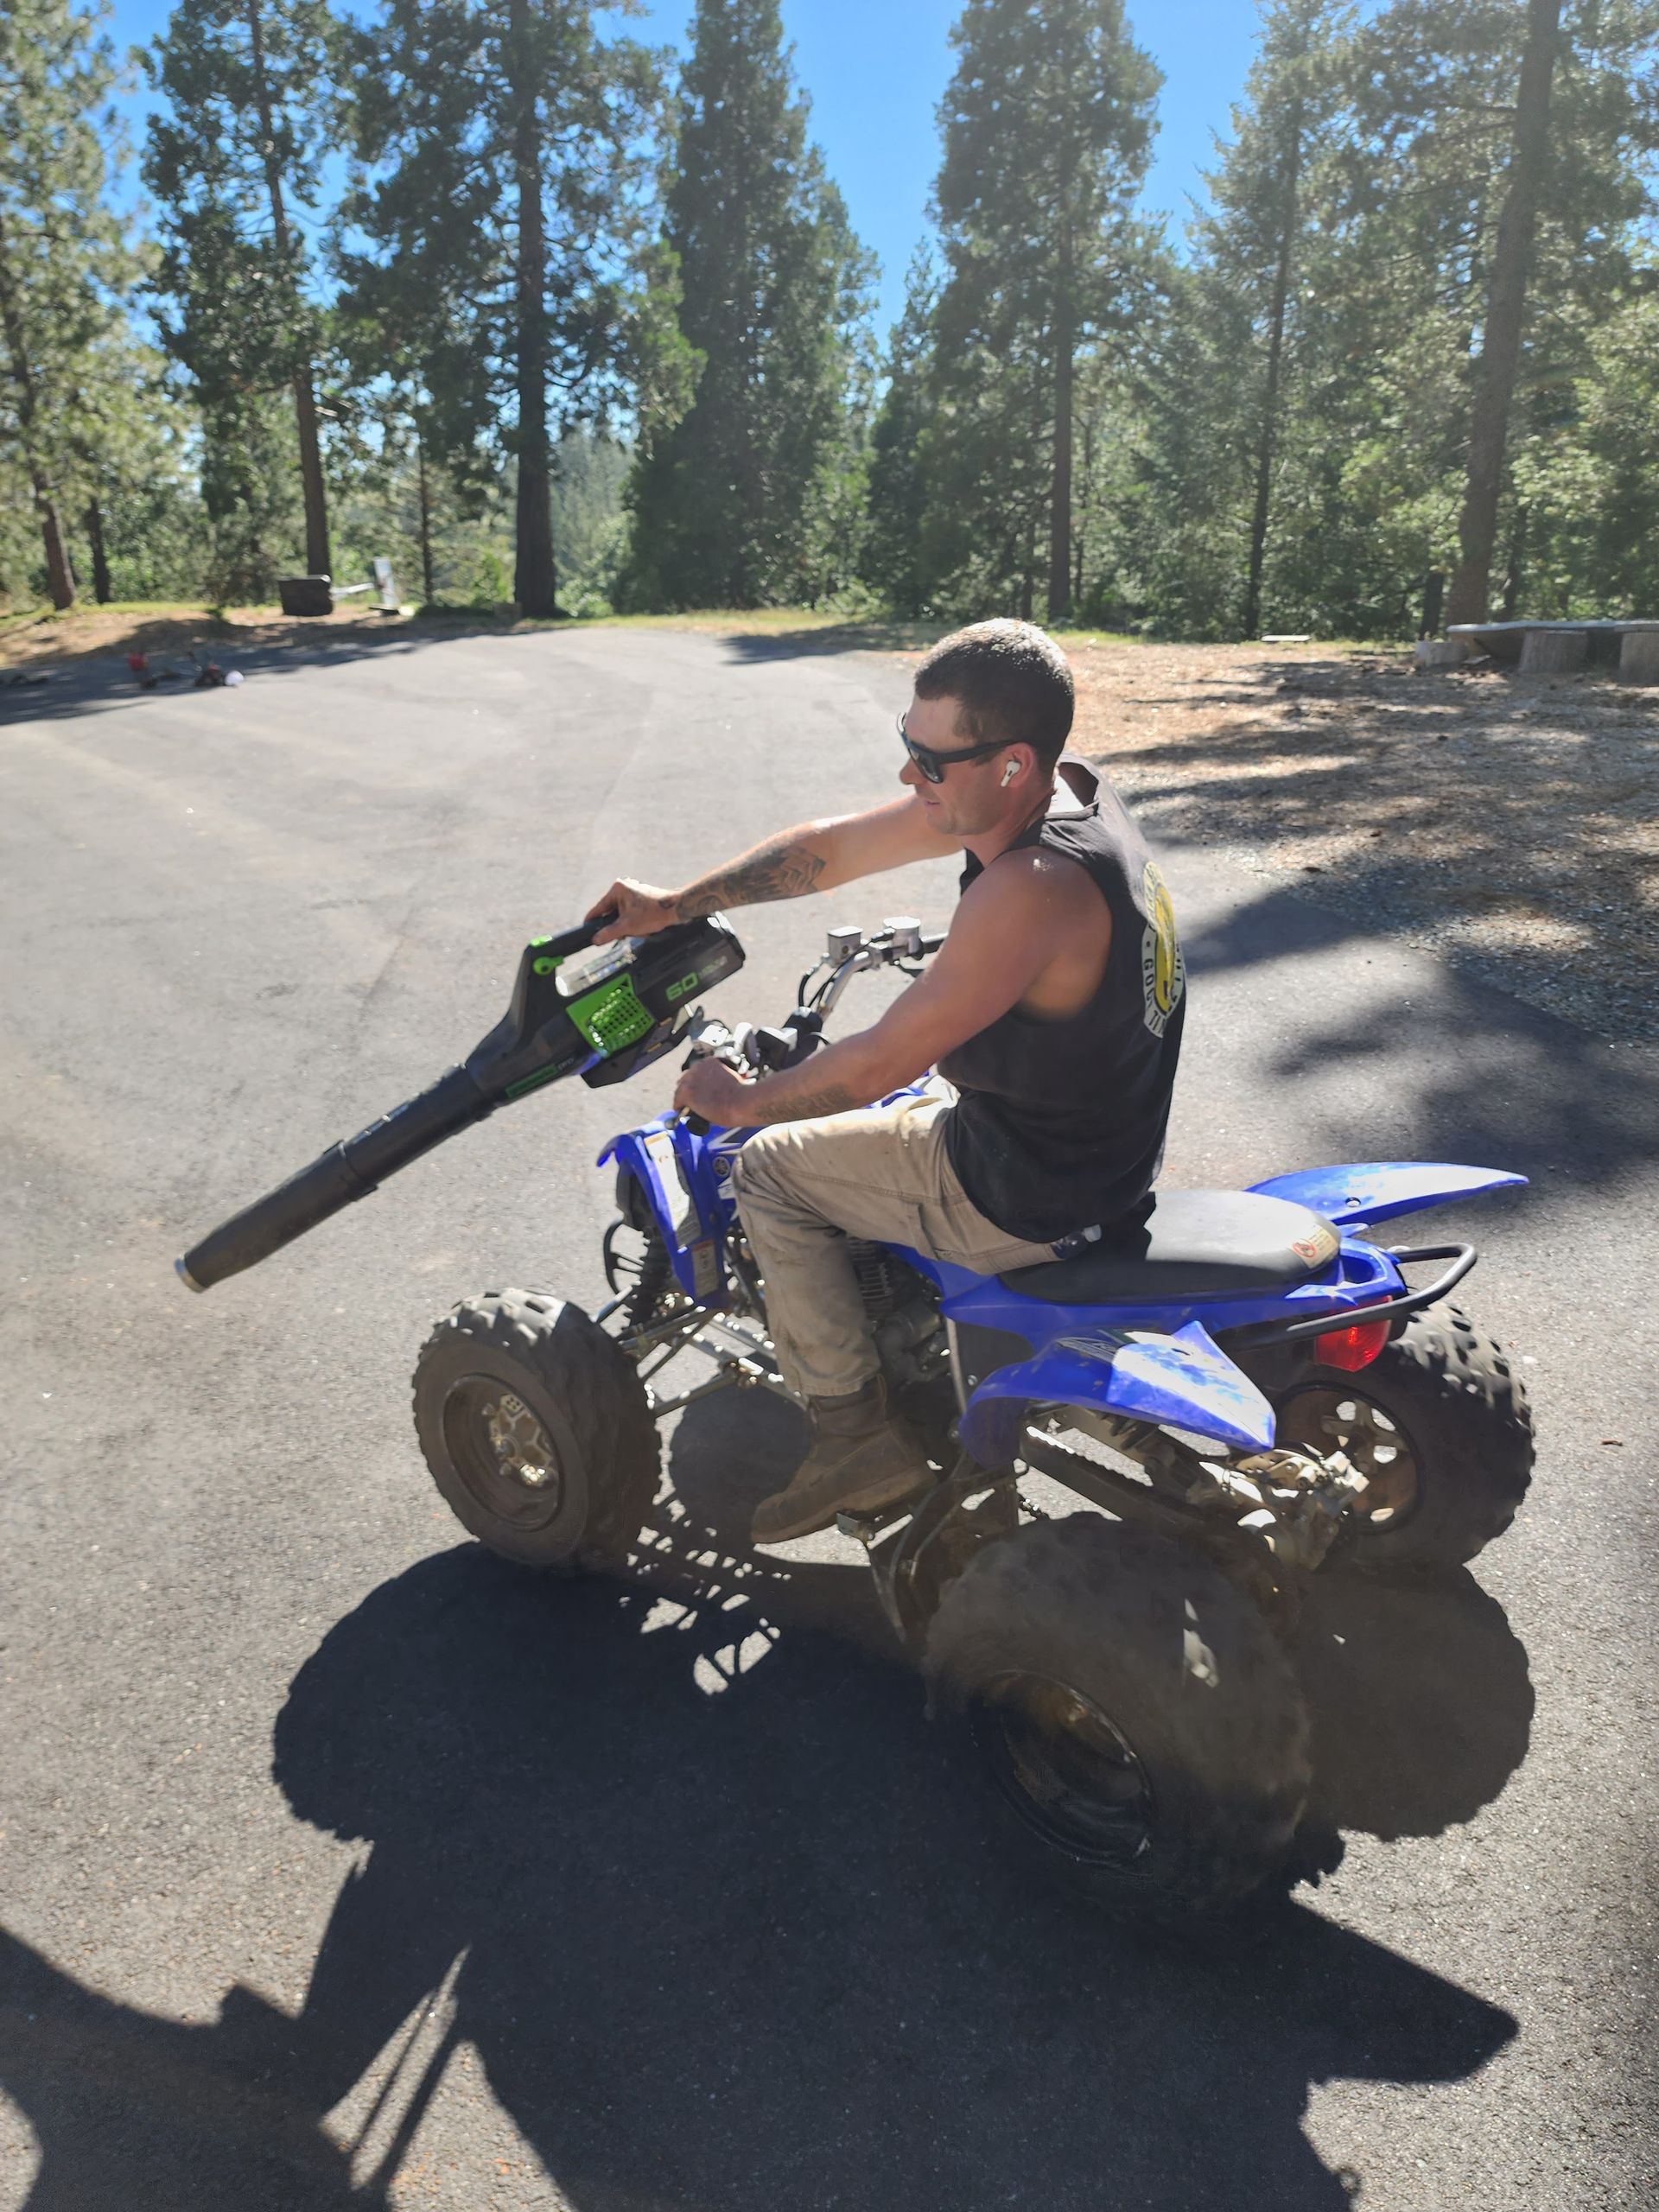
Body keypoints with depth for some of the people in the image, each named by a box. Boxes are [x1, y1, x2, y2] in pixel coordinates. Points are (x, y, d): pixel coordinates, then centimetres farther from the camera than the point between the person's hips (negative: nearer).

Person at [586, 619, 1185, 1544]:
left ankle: (861, 1431, 8)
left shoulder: (1032, 886, -32)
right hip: (1100, 1147, 10)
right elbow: (834, 849, 3)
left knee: (772, 1169, 1)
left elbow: (880, 1061, -25)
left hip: (1031, 1202, -9)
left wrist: (742, 1102, -8)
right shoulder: (1056, 790, -3)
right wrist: (676, 904, 5)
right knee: (880, 1118, 29)